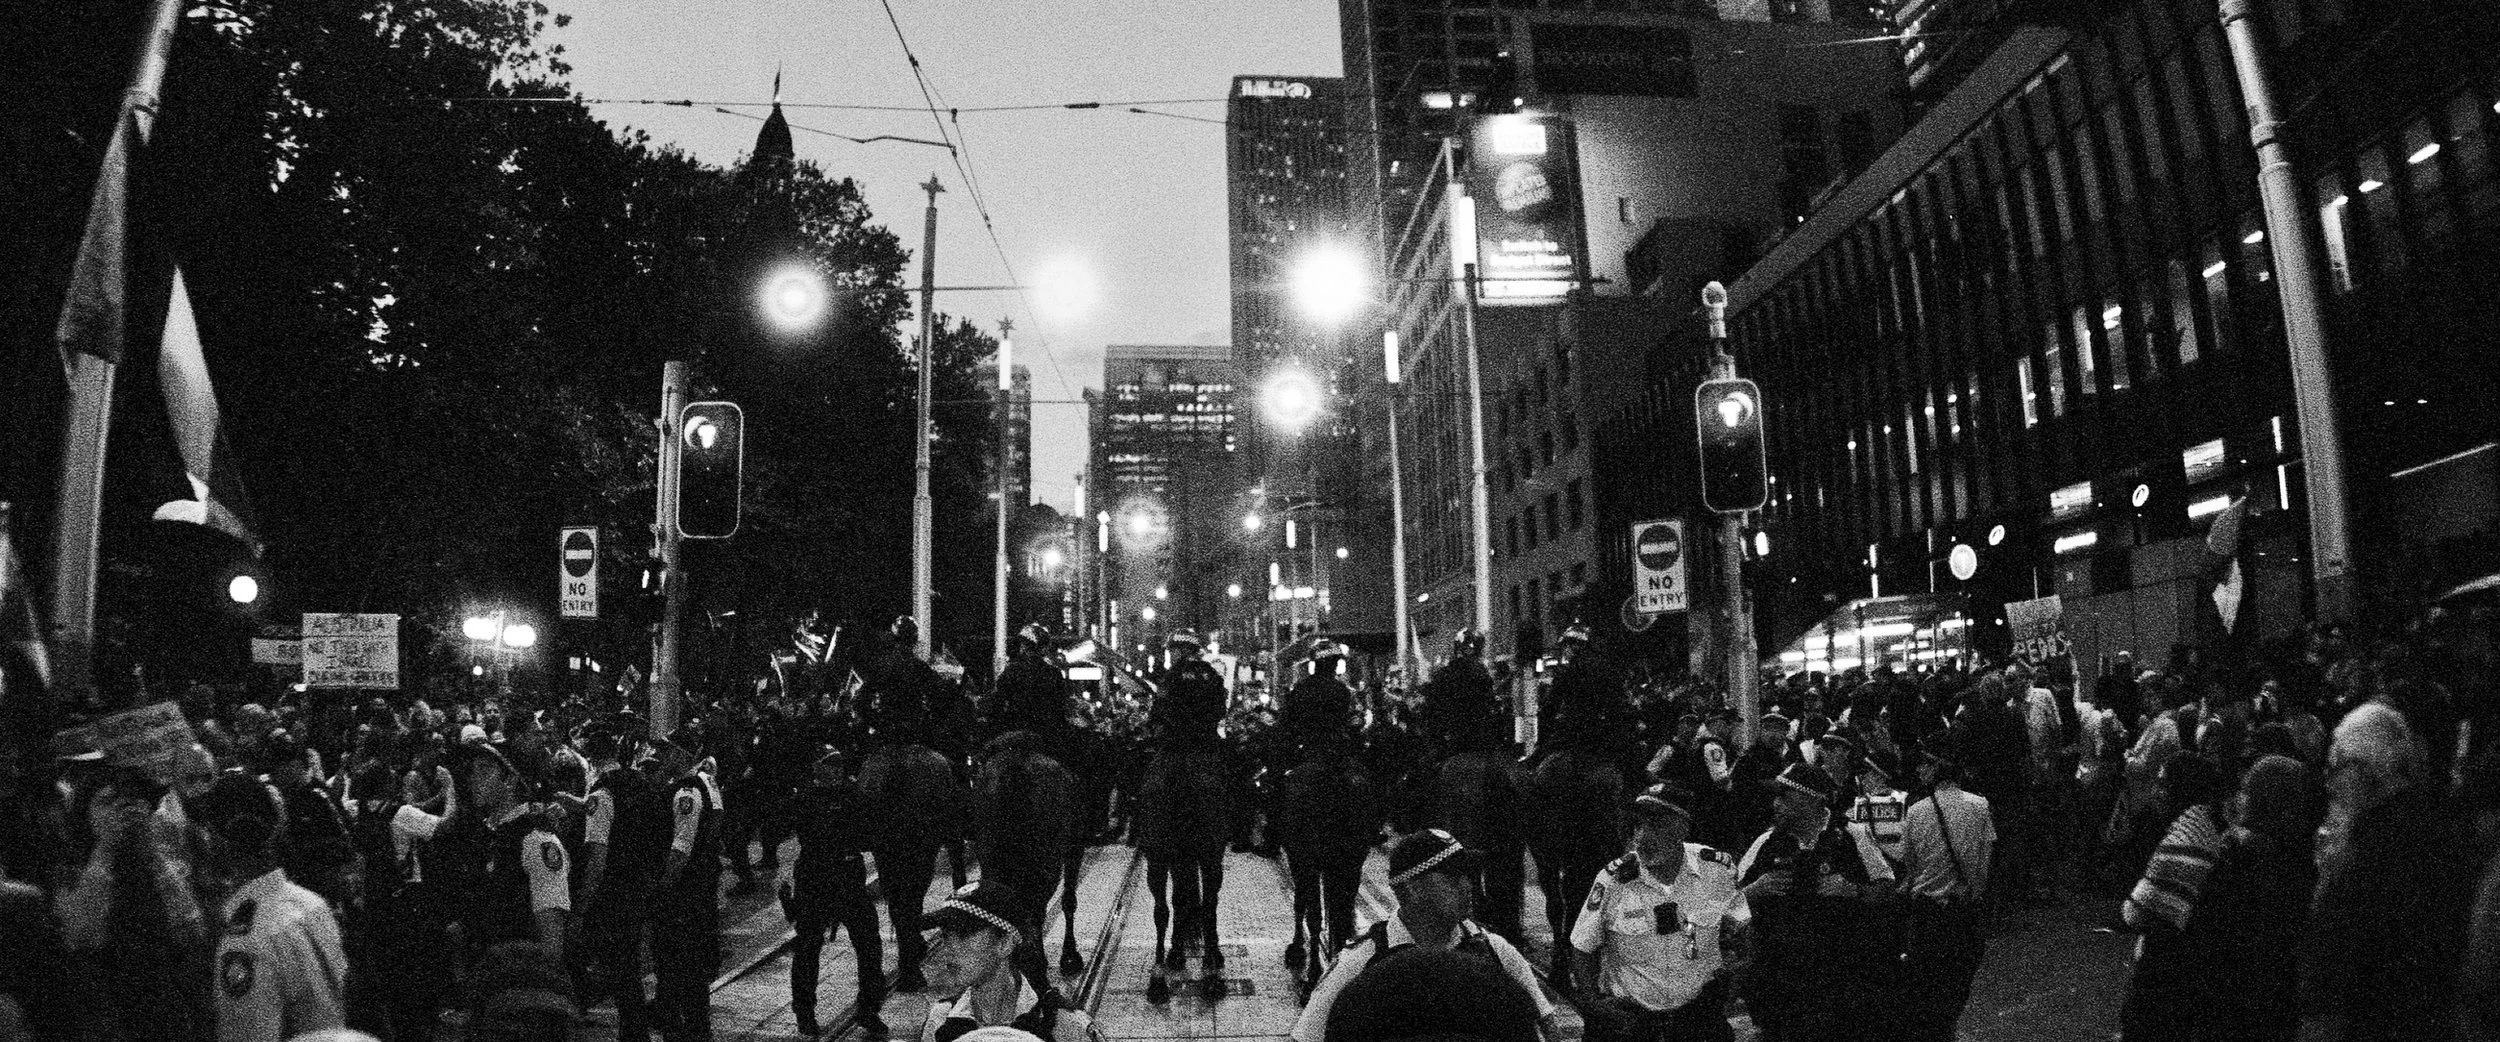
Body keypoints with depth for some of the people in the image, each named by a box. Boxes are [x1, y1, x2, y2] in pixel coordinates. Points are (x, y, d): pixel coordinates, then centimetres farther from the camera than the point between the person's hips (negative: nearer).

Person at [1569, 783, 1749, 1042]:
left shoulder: (1718, 870, -9)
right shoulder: (1613, 882, -13)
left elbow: (1736, 927, 8)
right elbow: (1582, 950, -3)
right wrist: (1596, 1001, -14)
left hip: (1698, 1006, 1)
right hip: (1628, 1009, -1)